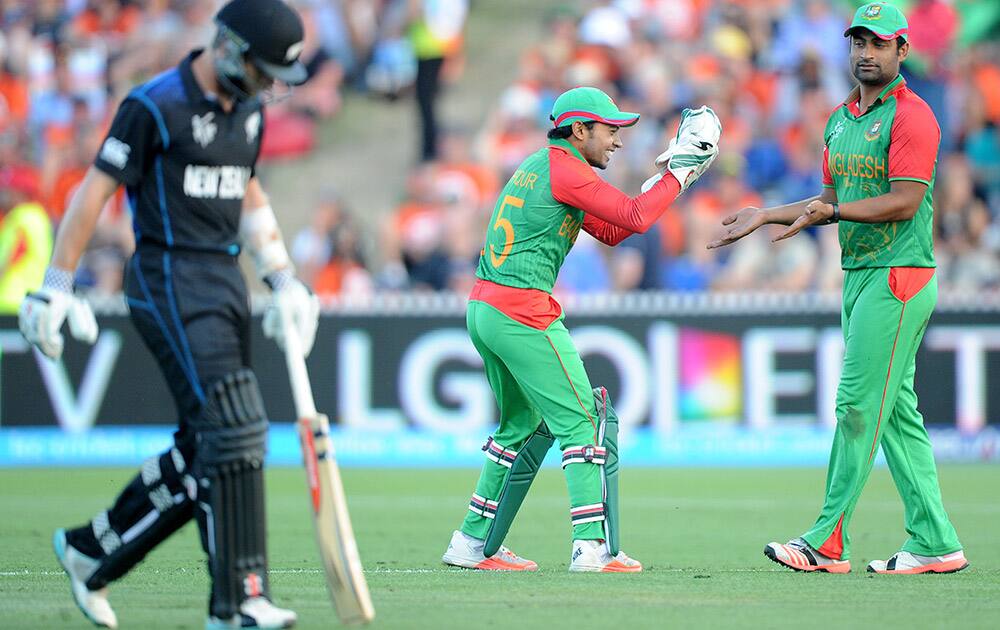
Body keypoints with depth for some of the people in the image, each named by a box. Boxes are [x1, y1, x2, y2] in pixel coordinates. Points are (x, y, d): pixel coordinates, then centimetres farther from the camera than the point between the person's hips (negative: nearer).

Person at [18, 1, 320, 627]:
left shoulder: (248, 110, 12)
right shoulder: (155, 106, -11)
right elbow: (96, 189, -9)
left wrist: (284, 282, 17)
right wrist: (56, 287, -10)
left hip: (227, 280, 8)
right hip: (169, 282, -8)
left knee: (204, 451, 7)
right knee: (232, 427, -18)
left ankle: (90, 550, 24)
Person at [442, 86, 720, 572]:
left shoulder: (538, 168, 21)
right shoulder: (566, 171, -9)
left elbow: (610, 231, 22)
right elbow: (636, 218, -17)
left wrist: (664, 177, 16)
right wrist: (678, 172, -5)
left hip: (482, 310, 10)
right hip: (524, 313, -10)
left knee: (522, 426, 20)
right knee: (583, 420, -6)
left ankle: (473, 543, 20)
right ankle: (592, 547, -13)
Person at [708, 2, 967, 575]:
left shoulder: (911, 116, -11)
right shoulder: (840, 121, 17)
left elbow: (904, 203, -19)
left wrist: (829, 211, -23)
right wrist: (766, 216, 19)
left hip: (900, 277, -9)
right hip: (859, 276, 9)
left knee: (859, 404, -9)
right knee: (896, 411, 7)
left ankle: (828, 543, -8)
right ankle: (935, 544, 8)